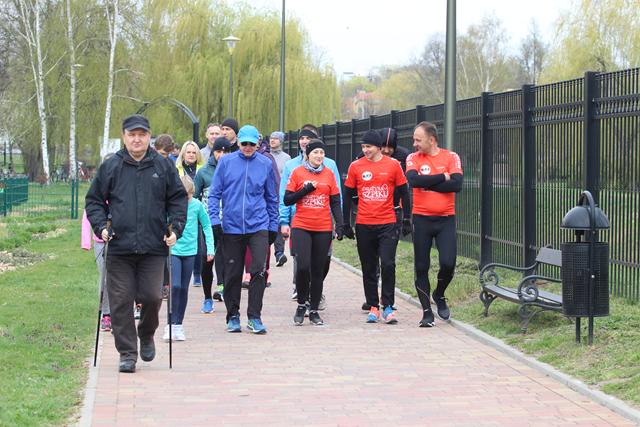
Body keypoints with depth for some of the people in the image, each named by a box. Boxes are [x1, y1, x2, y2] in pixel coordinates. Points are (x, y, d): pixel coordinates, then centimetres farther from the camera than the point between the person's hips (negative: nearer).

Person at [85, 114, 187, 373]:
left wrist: (175, 228, 1)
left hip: (153, 247, 0)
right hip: (119, 248, 0)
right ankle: (127, 353, 8)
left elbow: (178, 199, 13)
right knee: (121, 302, -1)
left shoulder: (163, 167, 8)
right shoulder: (110, 167, 6)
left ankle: (147, 335, 26)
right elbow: (94, 200, 12)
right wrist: (101, 227, -3)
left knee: (152, 297, -4)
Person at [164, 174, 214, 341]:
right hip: (173, 251, -2)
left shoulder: (197, 205, -4)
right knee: (175, 286, -14)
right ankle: (171, 324, -8)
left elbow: (206, 226, 7)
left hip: (190, 252, 2)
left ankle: (179, 324, 17)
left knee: (184, 289, 8)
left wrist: (210, 248, 4)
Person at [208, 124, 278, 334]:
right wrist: (214, 221, -6)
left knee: (258, 270, -12)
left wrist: (273, 226, 12)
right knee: (232, 274, 7)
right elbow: (214, 193, 3)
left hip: (258, 225, 0)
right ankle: (233, 316, 21)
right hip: (231, 227, 0)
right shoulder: (226, 162, 1)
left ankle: (254, 317, -3)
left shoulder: (266, 164, 4)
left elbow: (272, 197, 12)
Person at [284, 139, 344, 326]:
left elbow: (335, 202, 9)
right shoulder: (297, 172, 1)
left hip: (323, 229, 2)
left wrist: (339, 225, 0)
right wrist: (306, 189, -12)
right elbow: (287, 200, 0)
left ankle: (314, 310, 15)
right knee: (303, 266, -14)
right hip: (301, 227, -2)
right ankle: (301, 304, 7)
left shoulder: (329, 174, 7)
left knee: (318, 270, 6)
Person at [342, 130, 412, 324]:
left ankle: (388, 306, 0)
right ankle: (373, 307, 15)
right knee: (369, 269, 7)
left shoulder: (393, 165, 1)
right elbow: (347, 196, 8)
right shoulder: (356, 166, 3)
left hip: (388, 224, -1)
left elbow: (403, 193, 8)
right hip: (364, 226, 2)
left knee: (388, 265, -10)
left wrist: (406, 220, 5)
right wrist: (346, 224, 6)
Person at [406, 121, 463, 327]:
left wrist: (427, 183, -13)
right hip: (421, 219, 1)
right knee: (421, 267, 3)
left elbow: (457, 184, -16)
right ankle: (427, 312, 14)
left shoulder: (450, 157, -1)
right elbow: (413, 180, -19)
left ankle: (439, 295, 20)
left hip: (446, 219, -1)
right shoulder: (413, 158, 1)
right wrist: (442, 177, -14)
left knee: (448, 263, -11)